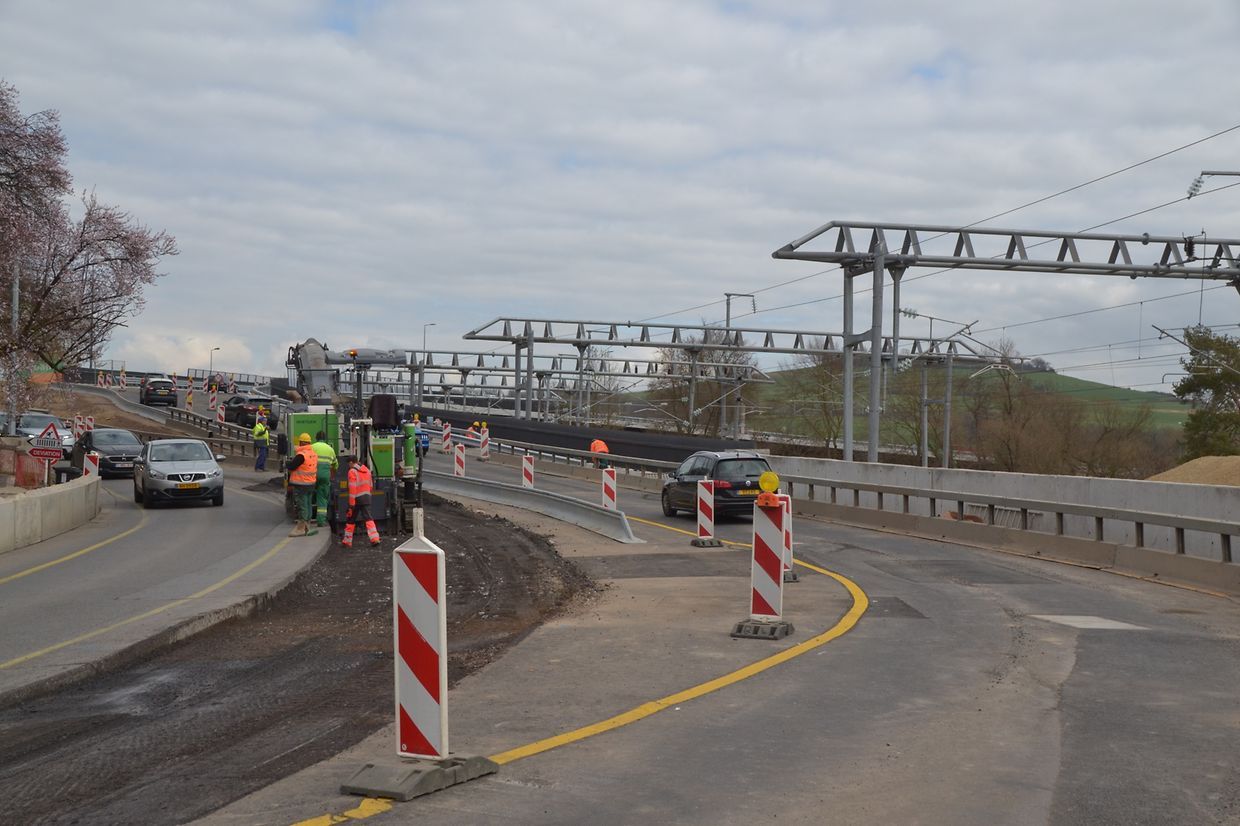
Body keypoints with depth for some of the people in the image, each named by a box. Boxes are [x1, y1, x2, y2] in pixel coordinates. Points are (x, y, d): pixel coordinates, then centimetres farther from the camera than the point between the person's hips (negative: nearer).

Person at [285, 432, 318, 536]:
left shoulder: (301, 455, -20)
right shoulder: (314, 454, 8)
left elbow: (291, 466, -17)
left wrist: (288, 463, 6)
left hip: (301, 485, -8)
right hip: (311, 484, 8)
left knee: (302, 506, -4)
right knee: (307, 505, 15)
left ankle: (300, 529, 0)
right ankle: (307, 527, 22)